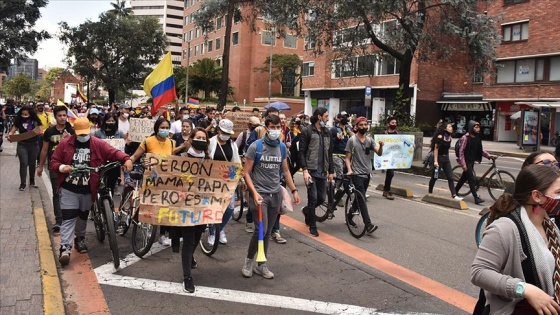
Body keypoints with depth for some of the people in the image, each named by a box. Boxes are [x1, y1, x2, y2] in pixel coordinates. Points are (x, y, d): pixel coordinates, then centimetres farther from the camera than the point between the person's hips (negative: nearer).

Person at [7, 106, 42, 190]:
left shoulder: (35, 121, -3)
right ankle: (23, 183, -3)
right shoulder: (19, 121, -5)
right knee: (23, 164, -8)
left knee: (32, 164, 13)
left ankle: (32, 181, 29)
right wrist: (10, 135, -23)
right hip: (22, 145, -1)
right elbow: (12, 131, -2)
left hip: (33, 145, 1)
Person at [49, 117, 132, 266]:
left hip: (88, 190, 2)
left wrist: (126, 159, -32)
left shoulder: (98, 144, -4)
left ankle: (80, 239, 41)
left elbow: (113, 152, -13)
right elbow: (53, 163, 1)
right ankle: (65, 248, -4)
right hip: (69, 189, -2)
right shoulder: (65, 144, -3)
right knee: (68, 218, -6)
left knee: (83, 216, 19)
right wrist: (62, 167, -20)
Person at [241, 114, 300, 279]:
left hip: (276, 194, 4)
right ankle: (249, 260, 13)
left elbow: (286, 171, 16)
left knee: (268, 231, 9)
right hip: (259, 193, -4)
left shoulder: (282, 147, 6)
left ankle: (261, 265, 23)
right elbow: (246, 173, -7)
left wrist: (294, 190, 10)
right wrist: (254, 192, -18)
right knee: (261, 229, -11)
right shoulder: (255, 146, -8)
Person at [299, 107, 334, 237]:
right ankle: (312, 226, 12)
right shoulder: (307, 132, -6)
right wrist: (305, 170, -18)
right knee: (313, 198, -4)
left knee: (322, 198, 7)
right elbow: (301, 153, -9)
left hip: (322, 171, 6)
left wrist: (331, 171, 14)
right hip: (311, 171, -6)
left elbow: (329, 153, 16)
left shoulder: (327, 133, 12)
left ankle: (307, 210, 37)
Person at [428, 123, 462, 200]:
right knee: (434, 177, 6)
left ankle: (454, 195, -4)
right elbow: (436, 149, -14)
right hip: (439, 158, -6)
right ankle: (430, 192, 22)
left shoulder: (449, 138, 7)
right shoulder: (440, 137, -12)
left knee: (450, 178, -2)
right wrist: (435, 161, -19)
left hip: (446, 159, 6)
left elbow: (447, 148, 13)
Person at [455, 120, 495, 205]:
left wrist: (489, 156, 1)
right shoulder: (465, 137, -15)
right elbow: (461, 151, -15)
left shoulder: (477, 138, 6)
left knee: (464, 177, 16)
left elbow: (481, 150, 13)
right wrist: (463, 163, -19)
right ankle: (476, 198, -7)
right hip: (466, 161, -7)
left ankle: (455, 192, 30)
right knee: (472, 179, -8)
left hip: (472, 161, 7)